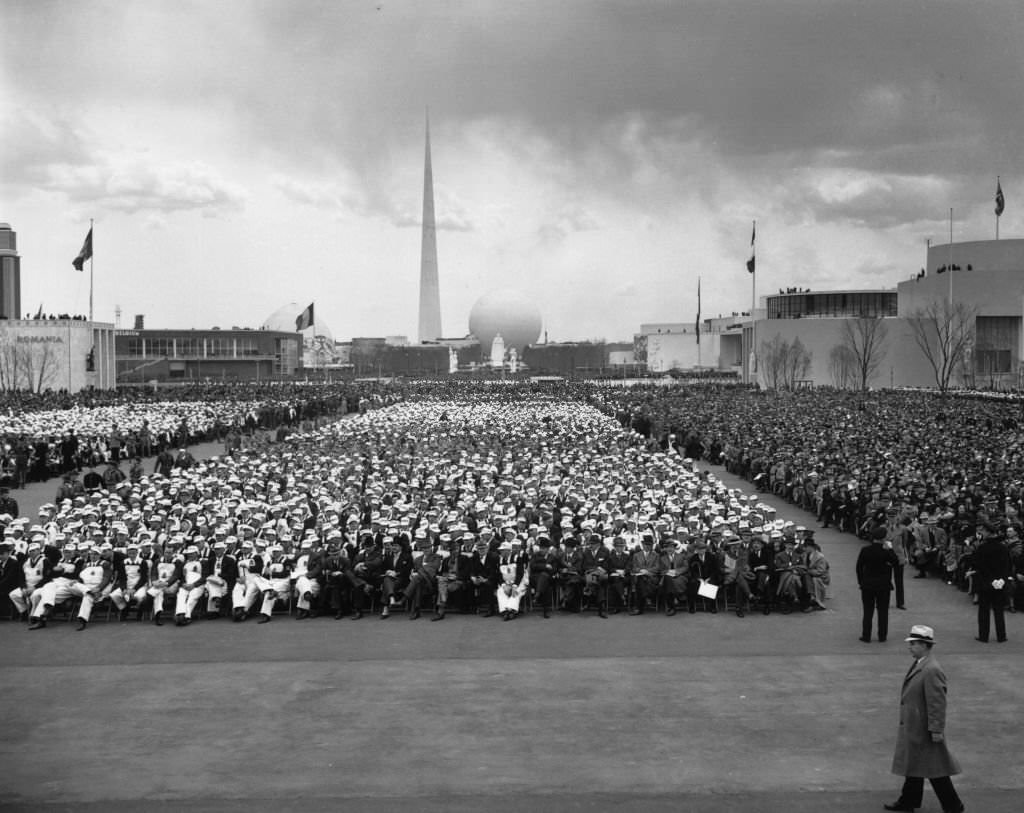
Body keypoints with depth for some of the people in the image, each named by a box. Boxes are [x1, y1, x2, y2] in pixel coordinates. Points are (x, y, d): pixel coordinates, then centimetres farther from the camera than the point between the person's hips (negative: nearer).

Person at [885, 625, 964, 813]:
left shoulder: (932, 670, -25)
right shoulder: (918, 664, 6)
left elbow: (937, 703, -25)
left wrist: (936, 730, -23)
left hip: (924, 728, -10)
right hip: (913, 726, 10)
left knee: (934, 768, 2)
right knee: (913, 763, 19)